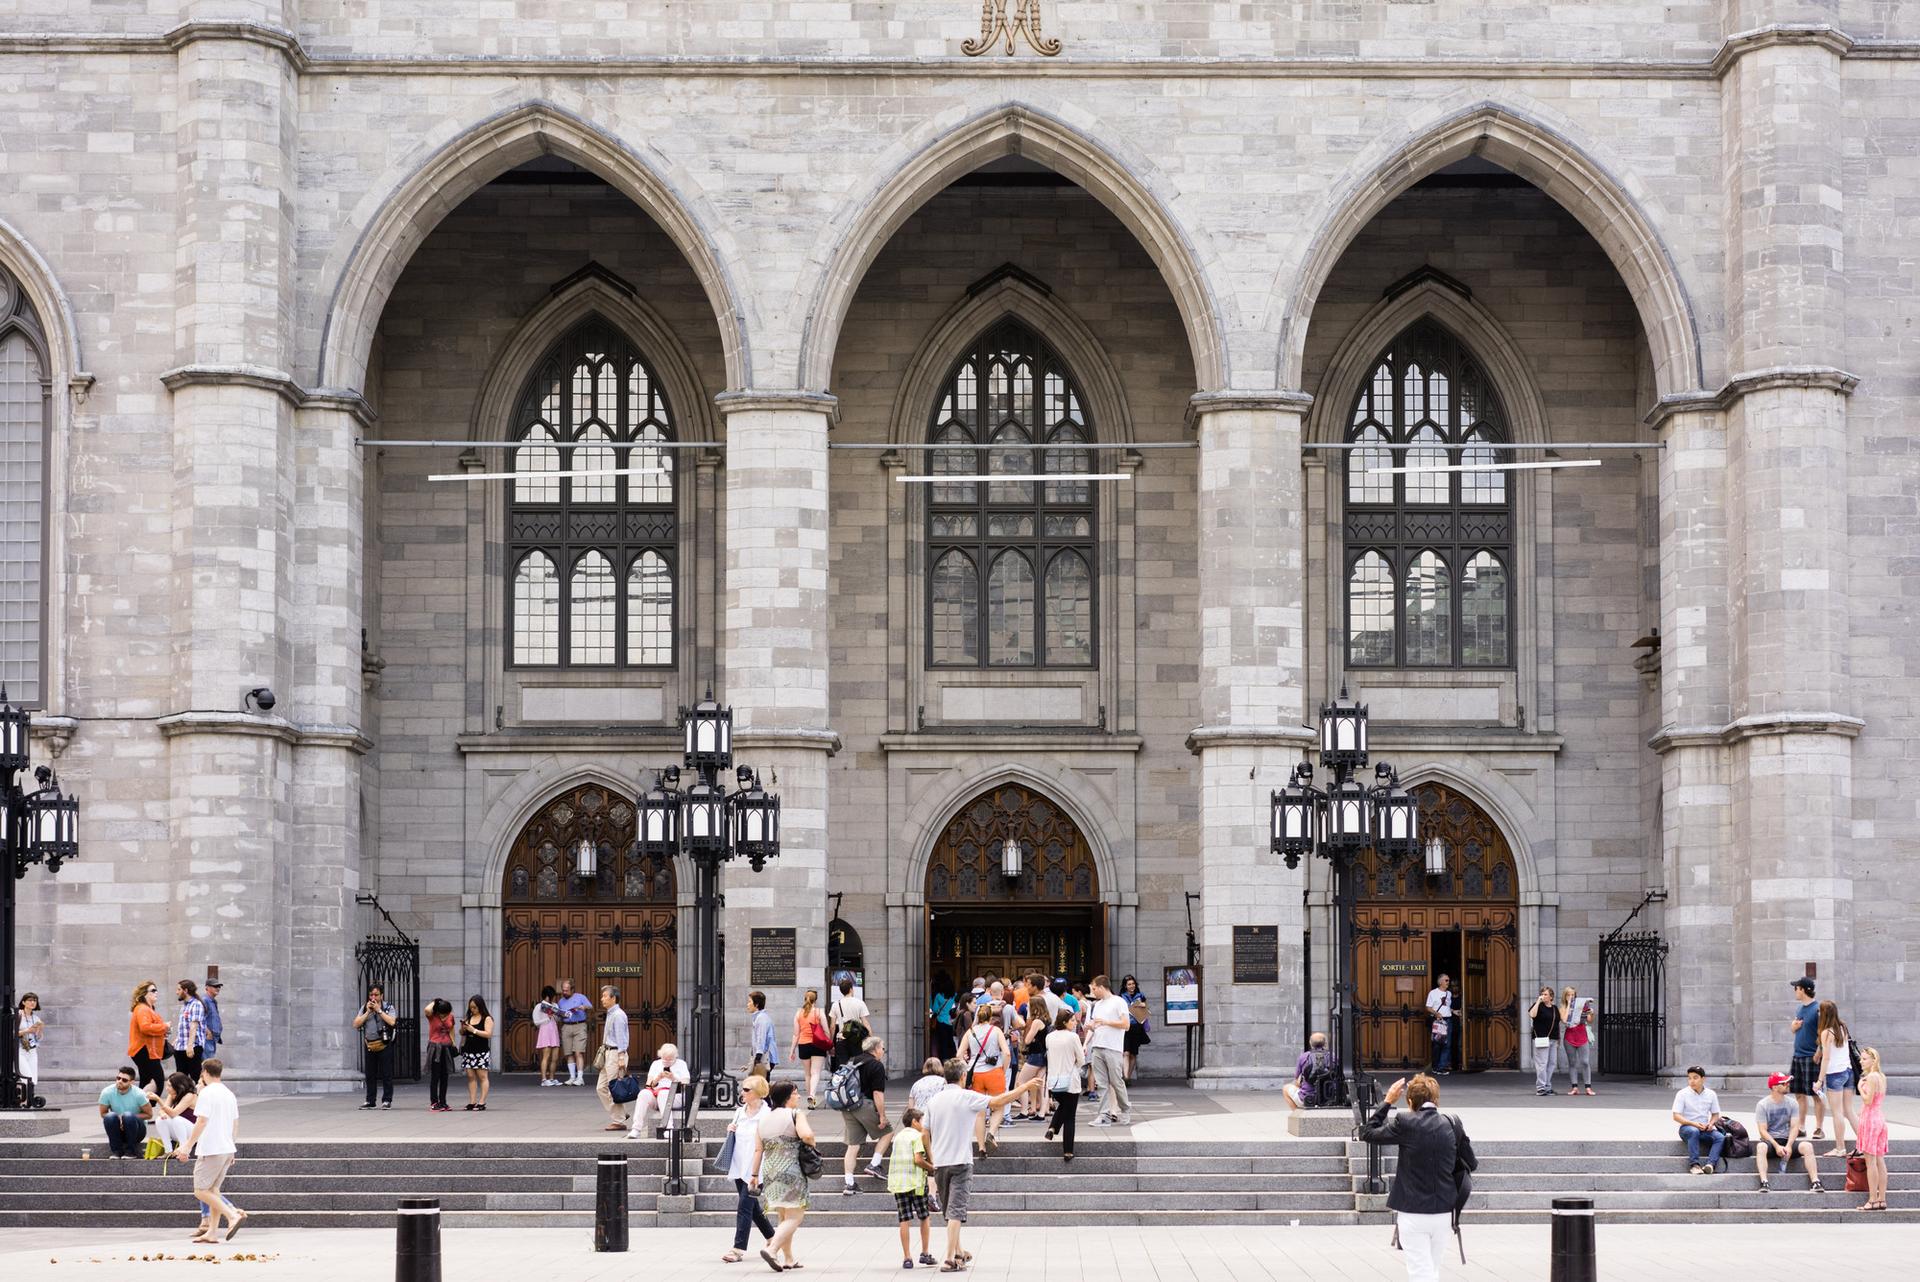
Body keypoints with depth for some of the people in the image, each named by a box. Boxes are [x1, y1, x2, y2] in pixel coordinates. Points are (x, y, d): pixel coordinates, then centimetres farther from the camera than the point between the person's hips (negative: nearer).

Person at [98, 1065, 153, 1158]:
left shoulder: (138, 1094, -18)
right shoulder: (107, 1093, -13)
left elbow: (149, 1114, -9)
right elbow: (103, 1113, -1)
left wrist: (129, 1118, -21)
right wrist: (118, 1119, -20)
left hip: (137, 1130, -2)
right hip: (117, 1130, 2)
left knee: (128, 1116, -34)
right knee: (110, 1116, -30)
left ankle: (131, 1151, -14)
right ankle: (116, 1150, -12)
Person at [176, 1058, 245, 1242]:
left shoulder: (207, 1093, -10)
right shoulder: (229, 1094, 14)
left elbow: (201, 1122, -17)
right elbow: (235, 1124, 18)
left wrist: (188, 1146, -14)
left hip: (211, 1150, -8)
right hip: (228, 1149, 8)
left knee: (201, 1190, -4)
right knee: (213, 1189, 14)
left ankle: (233, 1215, -16)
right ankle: (212, 1232, 10)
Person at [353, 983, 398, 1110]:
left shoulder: (388, 1007, 1)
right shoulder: (364, 1007, 11)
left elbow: (392, 1022, -16)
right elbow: (356, 1024, 2)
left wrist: (379, 1010, -13)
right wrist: (368, 1012, -6)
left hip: (384, 1045, -4)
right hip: (369, 1045, 4)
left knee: (386, 1073, -3)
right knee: (370, 1075, 8)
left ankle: (387, 1100, 2)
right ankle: (370, 1100, 15)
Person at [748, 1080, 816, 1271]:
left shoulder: (763, 1118, 9)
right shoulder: (796, 1115, -7)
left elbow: (758, 1150, 7)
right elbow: (806, 1135, -23)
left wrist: (755, 1175, 11)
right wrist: (811, 1145, -1)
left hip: (770, 1172, 7)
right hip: (791, 1172, -7)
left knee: (784, 1217, 18)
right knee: (794, 1217, -5)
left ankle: (789, 1258, 20)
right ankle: (772, 1249, -24)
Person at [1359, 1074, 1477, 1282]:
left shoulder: (1405, 1123, -12)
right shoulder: (1452, 1125, -1)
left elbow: (1367, 1133, 0)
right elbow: (1471, 1164, 9)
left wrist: (1387, 1101, 6)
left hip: (1413, 1214, -4)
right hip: (1444, 1212, 4)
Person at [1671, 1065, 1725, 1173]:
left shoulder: (1711, 1094, 6)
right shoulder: (1682, 1094, -4)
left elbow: (1715, 1114, 16)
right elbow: (1676, 1116, -8)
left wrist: (1711, 1123, -8)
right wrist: (1693, 1123, -22)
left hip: (1705, 1128, 3)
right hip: (1686, 1127, -3)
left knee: (1720, 1137, -25)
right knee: (1694, 1131, -38)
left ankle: (1710, 1164, -39)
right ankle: (1694, 1164, -39)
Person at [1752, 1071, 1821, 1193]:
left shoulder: (1791, 1103, 5)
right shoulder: (1762, 1105, -4)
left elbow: (1795, 1127, -1)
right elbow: (1762, 1131, -10)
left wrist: (1788, 1146, -18)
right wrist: (1777, 1146, -23)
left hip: (1787, 1141, 3)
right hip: (1769, 1141, -3)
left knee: (1807, 1146, -26)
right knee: (1761, 1146, -37)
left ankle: (1816, 1182, -29)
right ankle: (1763, 1182, -43)